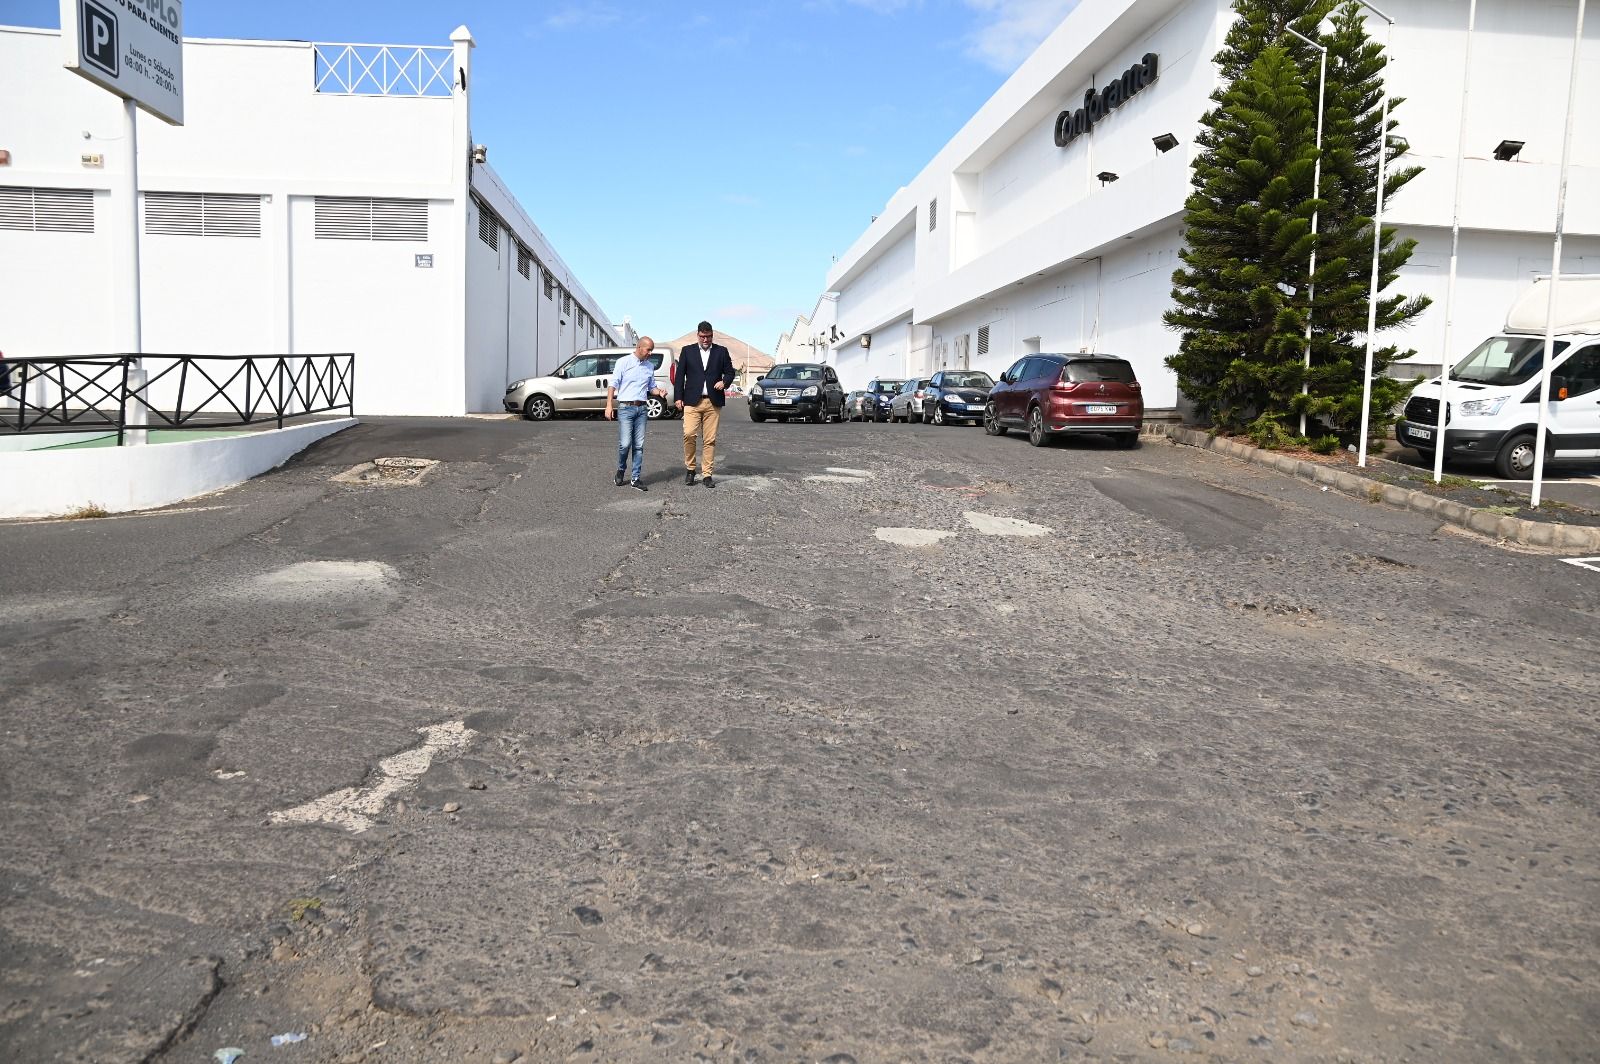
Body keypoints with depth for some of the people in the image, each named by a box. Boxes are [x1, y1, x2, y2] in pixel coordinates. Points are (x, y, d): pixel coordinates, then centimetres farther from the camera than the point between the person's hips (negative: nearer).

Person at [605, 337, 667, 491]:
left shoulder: (650, 366, 12)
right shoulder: (624, 362, -2)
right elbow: (613, 385, -4)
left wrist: (659, 392, -1)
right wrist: (609, 405, -12)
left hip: (642, 409, 5)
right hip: (626, 407, -4)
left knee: (639, 445, 3)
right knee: (625, 444, -10)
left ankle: (636, 478, 8)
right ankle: (621, 470, 15)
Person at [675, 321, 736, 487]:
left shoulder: (721, 352, 11)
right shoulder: (688, 351, 11)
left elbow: (730, 372, 13)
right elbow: (680, 375, 10)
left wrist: (724, 382, -10)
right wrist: (679, 397, 2)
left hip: (713, 402, 1)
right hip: (692, 401, 0)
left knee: (710, 440, -1)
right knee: (689, 434, -15)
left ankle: (707, 475, 6)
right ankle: (690, 468, 4)